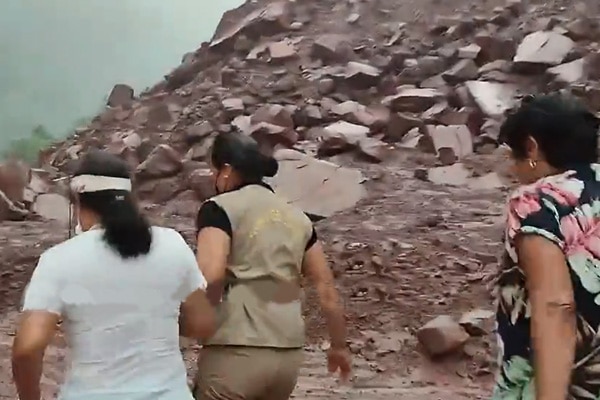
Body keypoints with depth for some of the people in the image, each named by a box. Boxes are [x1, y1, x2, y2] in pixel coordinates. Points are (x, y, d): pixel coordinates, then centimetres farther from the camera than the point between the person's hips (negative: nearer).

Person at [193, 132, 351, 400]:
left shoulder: (220, 208, -3)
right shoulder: (296, 217, 14)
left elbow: (210, 275, -19)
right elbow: (326, 288, 15)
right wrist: (339, 345, 25)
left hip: (236, 352, -6)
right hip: (289, 353, 7)